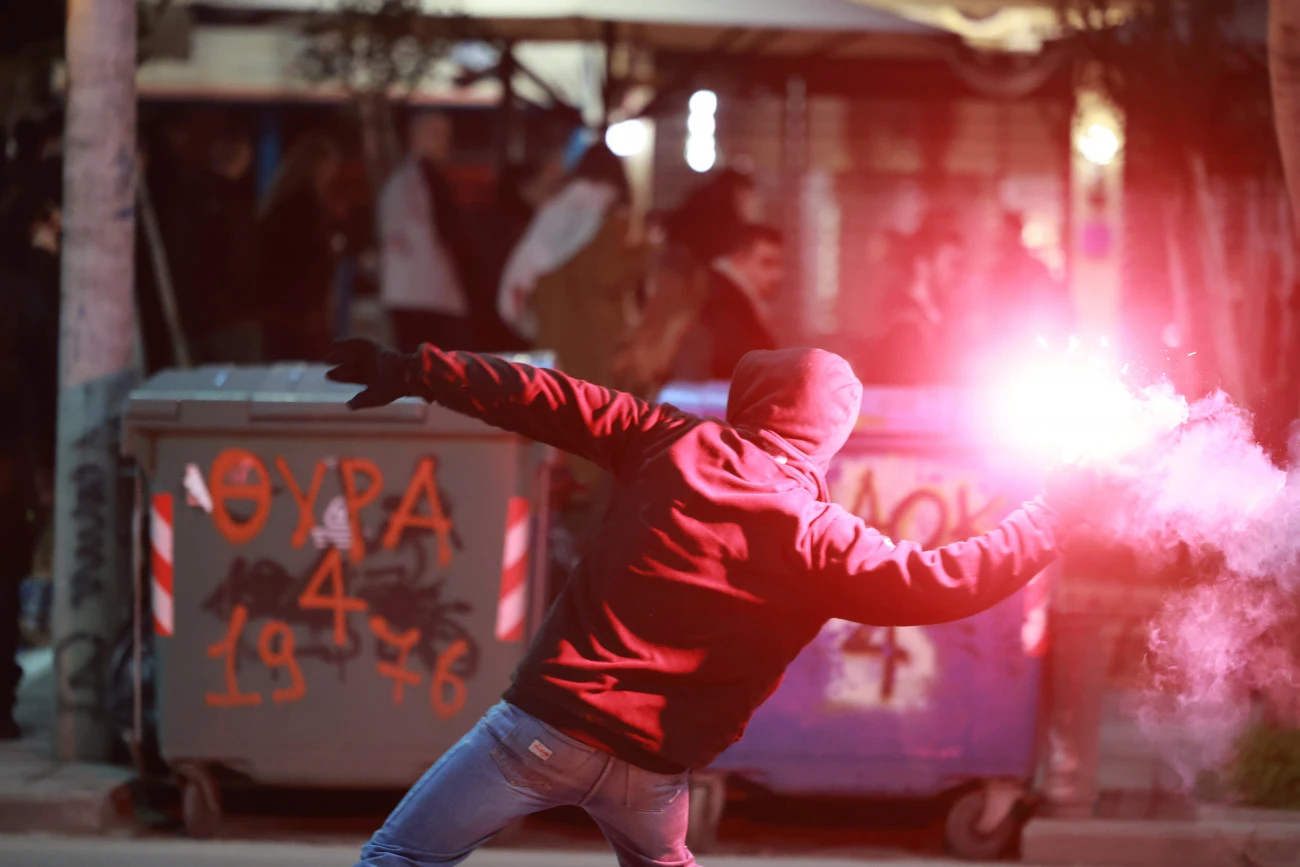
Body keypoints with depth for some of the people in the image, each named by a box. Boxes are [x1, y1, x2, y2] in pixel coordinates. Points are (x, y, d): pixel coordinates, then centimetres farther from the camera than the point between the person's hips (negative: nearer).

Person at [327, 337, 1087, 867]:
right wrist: (1060, 508, 9)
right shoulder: (821, 541, -2)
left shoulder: (677, 443, 2)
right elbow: (947, 581, -2)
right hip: (652, 767, 2)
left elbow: (549, 402, 5)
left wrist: (416, 373, 12)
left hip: (553, 715, -2)